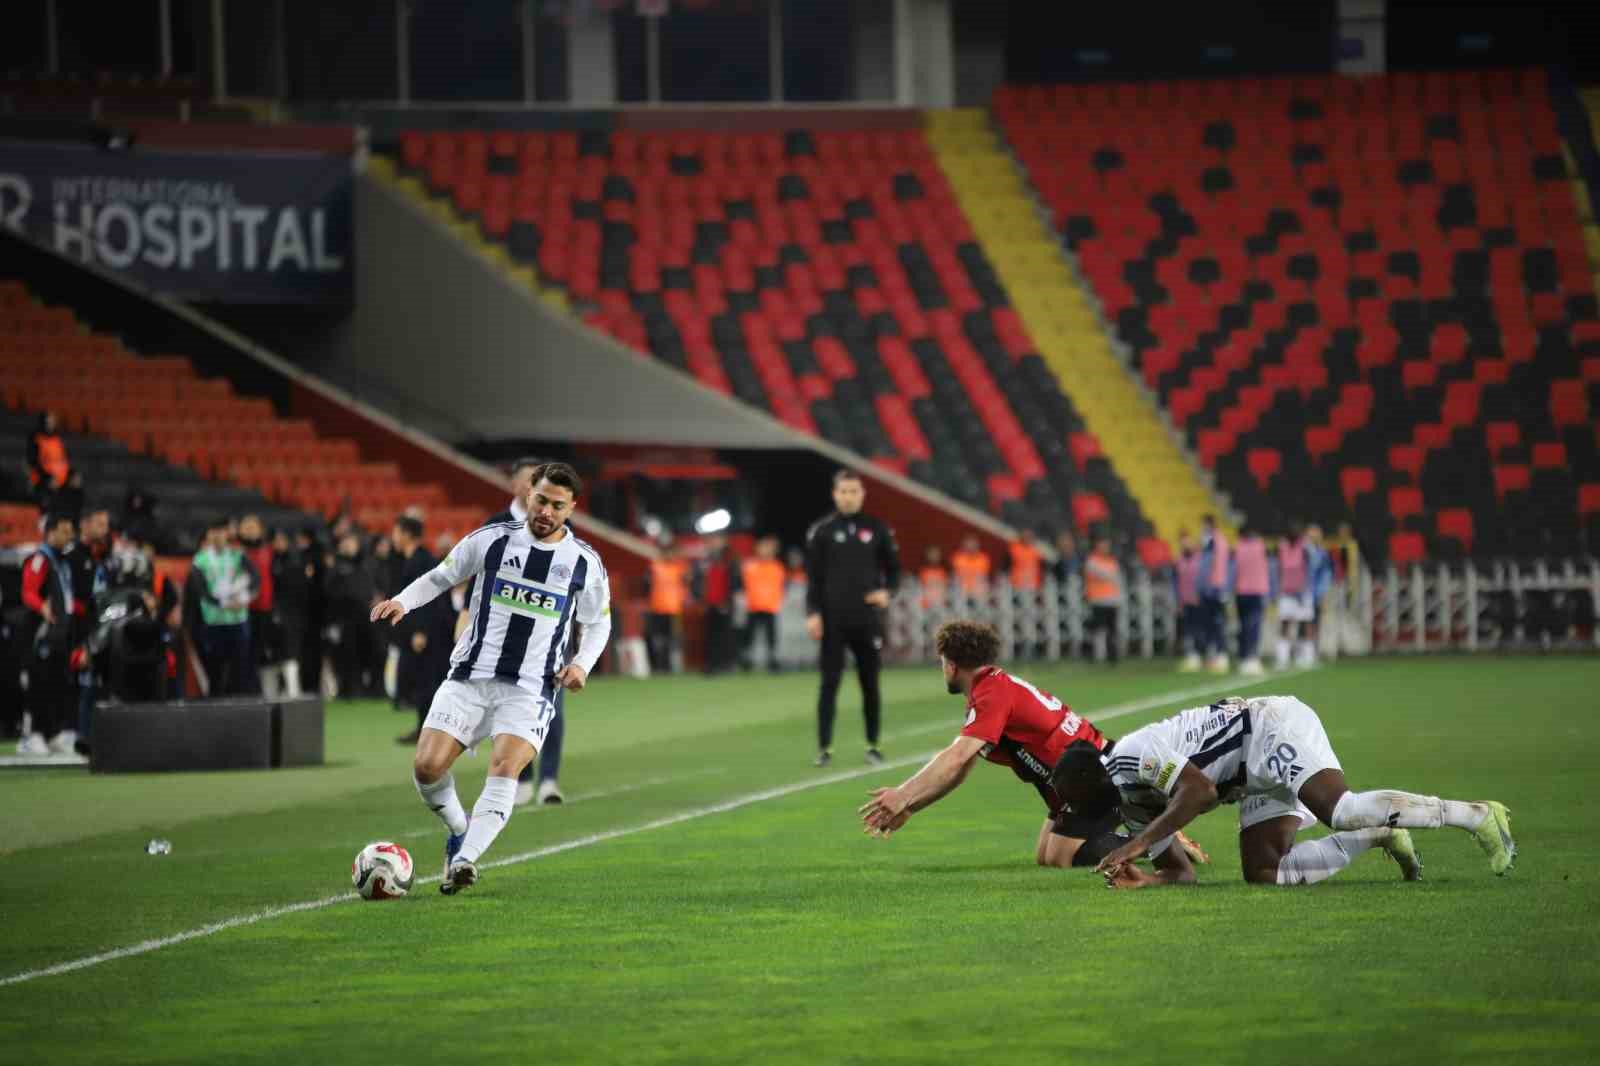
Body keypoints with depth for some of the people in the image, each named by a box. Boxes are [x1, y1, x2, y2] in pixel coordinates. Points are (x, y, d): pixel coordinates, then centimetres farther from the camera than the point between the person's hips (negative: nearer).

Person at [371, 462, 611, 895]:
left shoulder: (586, 563, 3)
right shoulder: (491, 540, 1)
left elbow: (598, 622, 17)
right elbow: (440, 577, 13)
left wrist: (582, 663, -2)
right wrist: (402, 601, -6)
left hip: (530, 691, -1)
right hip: (470, 677, 1)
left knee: (504, 770, -25)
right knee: (427, 766, -12)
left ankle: (464, 861, -33)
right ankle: (458, 830, 18)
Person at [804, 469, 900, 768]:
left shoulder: (877, 529, 6)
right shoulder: (821, 530, 2)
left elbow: (893, 567, 12)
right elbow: (813, 576, 1)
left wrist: (886, 591, -7)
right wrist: (813, 613, -9)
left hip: (867, 619, 1)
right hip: (833, 620, -1)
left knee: (870, 683, 6)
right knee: (829, 682, -4)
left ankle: (873, 745, 16)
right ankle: (825, 748, -2)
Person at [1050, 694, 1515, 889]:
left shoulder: (1131, 756, -16)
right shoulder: (1132, 803, 14)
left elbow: (1200, 791, -29)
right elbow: (1182, 871, 16)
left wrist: (1140, 843, -26)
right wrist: (1142, 878, -6)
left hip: (1274, 729, -10)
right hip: (1262, 773, 10)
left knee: (1341, 812, -30)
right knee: (1262, 871, -4)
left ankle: (1478, 815, -26)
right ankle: (1381, 836, 3)